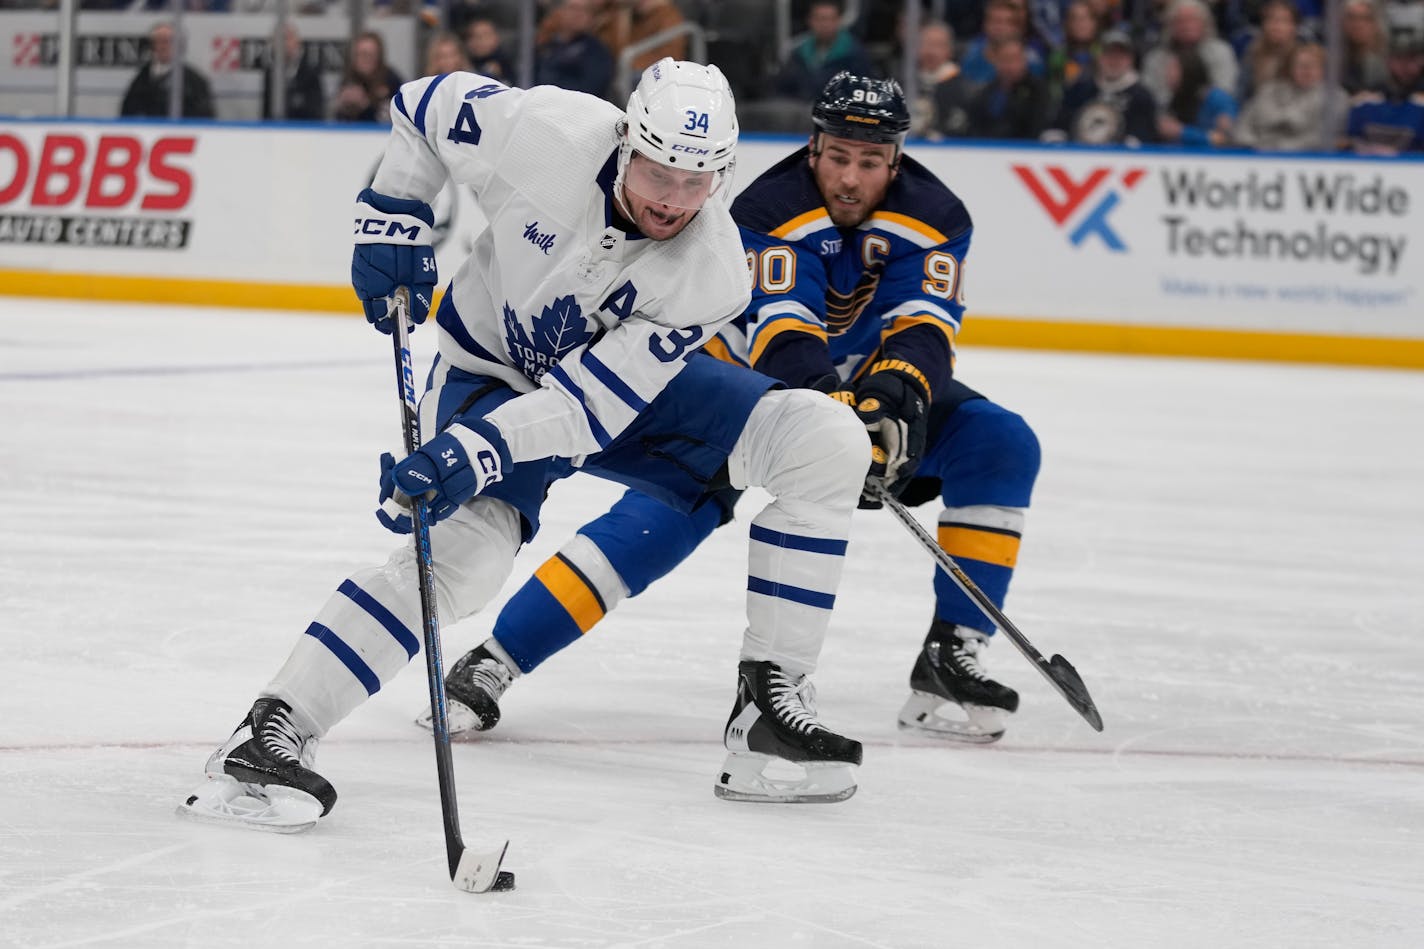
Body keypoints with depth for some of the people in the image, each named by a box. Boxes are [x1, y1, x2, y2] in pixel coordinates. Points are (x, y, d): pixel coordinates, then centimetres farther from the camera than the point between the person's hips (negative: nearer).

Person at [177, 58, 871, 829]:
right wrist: (392, 218, -13)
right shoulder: (544, 131, -30)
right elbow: (426, 106, -8)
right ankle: (270, 732, -27)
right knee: (469, 548, -30)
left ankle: (769, 703, -9)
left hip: (627, 382, 3)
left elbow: (592, 403, -31)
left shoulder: (711, 272, -27)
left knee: (829, 443, -14)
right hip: (491, 370, -2)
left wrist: (474, 453, -42)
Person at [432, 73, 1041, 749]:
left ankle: (951, 656, -14)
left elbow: (923, 329, -28)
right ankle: (492, 663, -24)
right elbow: (784, 338, -37)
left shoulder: (933, 219, -15)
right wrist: (837, 412, -55)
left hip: (868, 387, 4)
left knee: (1001, 444, -17)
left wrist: (897, 395, -50)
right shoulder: (768, 211, -25)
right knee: (671, 508, -26)